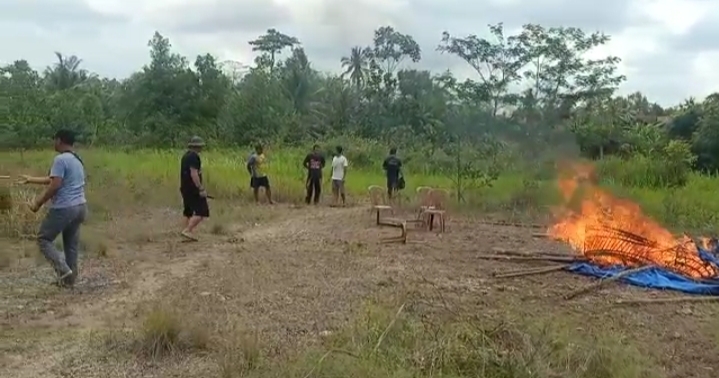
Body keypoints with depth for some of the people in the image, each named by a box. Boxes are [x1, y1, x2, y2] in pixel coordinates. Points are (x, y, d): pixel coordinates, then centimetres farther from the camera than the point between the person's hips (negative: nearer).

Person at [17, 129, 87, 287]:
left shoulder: (60, 159, -14)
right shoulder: (77, 160, 16)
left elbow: (54, 186, -20)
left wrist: (38, 203, -9)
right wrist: (31, 179, 35)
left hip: (64, 208, -9)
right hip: (80, 206, 9)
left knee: (43, 239, 6)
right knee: (71, 244, 14)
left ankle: (63, 269, -7)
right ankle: (69, 278, 18)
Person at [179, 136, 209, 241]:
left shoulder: (185, 156, 16)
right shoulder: (194, 156, -14)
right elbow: (194, 174, -22)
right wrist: (201, 189, -22)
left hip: (185, 188, 10)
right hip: (193, 189, -10)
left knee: (188, 212, 14)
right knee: (201, 212, -9)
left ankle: (188, 233, 17)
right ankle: (187, 230, -16)